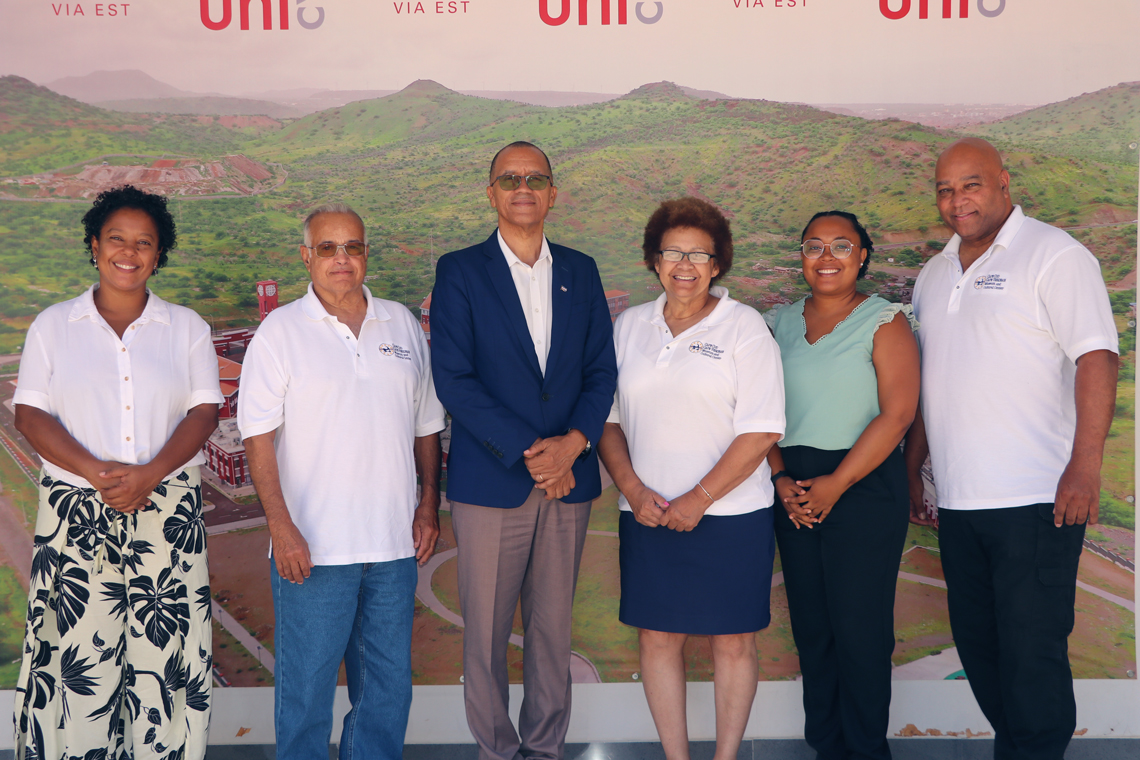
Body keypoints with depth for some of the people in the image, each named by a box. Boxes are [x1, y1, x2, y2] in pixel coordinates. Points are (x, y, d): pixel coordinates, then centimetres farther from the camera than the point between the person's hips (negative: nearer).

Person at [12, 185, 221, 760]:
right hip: (76, 513, 0)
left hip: (167, 511, 0)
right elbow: (30, 413, 2)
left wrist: (150, 474, -15)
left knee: (163, 646, -1)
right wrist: (95, 471, -13)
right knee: (78, 653, -2)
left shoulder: (187, 328, 10)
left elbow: (204, 412, 2)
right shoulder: (53, 326, 9)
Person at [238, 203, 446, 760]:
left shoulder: (402, 325, 10)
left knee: (388, 683, 12)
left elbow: (426, 425, 15)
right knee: (306, 682, 4)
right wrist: (281, 527, -14)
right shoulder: (280, 331, -1)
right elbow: (259, 438, -6)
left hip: (395, 544, 4)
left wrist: (429, 504, 7)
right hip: (312, 546, -4)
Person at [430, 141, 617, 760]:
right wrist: (525, 450, -13)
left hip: (568, 478, 3)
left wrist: (573, 442, -9)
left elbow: (601, 370, 8)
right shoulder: (459, 272, 0)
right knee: (485, 633, 3)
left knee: (553, 629, 11)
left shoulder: (580, 272, 11)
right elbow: (453, 379, -8)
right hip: (490, 483, -3)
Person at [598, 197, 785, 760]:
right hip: (647, 517, 3)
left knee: (732, 641, 5)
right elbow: (608, 419, 10)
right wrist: (633, 491, -5)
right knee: (657, 638, 6)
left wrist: (697, 500, -12)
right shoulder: (630, 325, 9)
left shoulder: (743, 326, -3)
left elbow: (761, 430, -9)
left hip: (729, 515, -3)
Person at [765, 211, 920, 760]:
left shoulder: (884, 321, -2)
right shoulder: (781, 323, 11)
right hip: (794, 492, 4)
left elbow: (897, 413, -10)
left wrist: (836, 484, -14)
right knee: (810, 626, 8)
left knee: (860, 628, -3)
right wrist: (781, 479, -5)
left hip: (864, 487, -4)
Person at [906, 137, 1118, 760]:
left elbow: (1097, 358, -13)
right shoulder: (934, 275, 16)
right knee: (976, 643, 14)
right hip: (957, 500, 7)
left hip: (1034, 499, -7)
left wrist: (1084, 467, -21)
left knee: (1031, 652, -4)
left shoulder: (1052, 254, -5)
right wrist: (912, 467, 18)